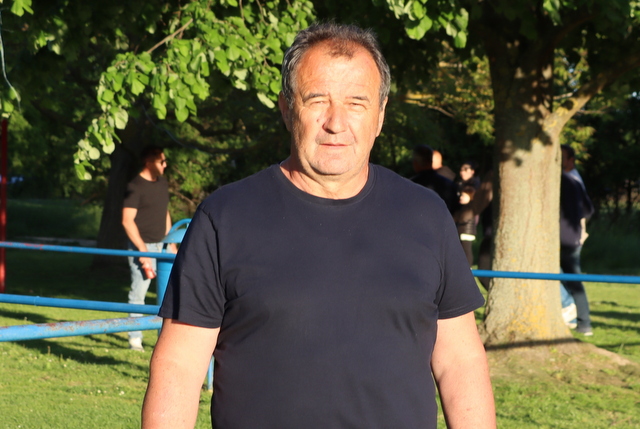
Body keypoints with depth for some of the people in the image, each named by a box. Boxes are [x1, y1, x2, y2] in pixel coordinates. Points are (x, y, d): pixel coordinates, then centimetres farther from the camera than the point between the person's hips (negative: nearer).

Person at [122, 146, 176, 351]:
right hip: (142, 246, -7)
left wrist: (171, 243, 15)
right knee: (138, 293, -5)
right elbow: (127, 220, -15)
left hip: (161, 246, 7)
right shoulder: (135, 186, -11)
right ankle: (135, 338, 1)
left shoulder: (162, 183, 12)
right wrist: (142, 249, -18)